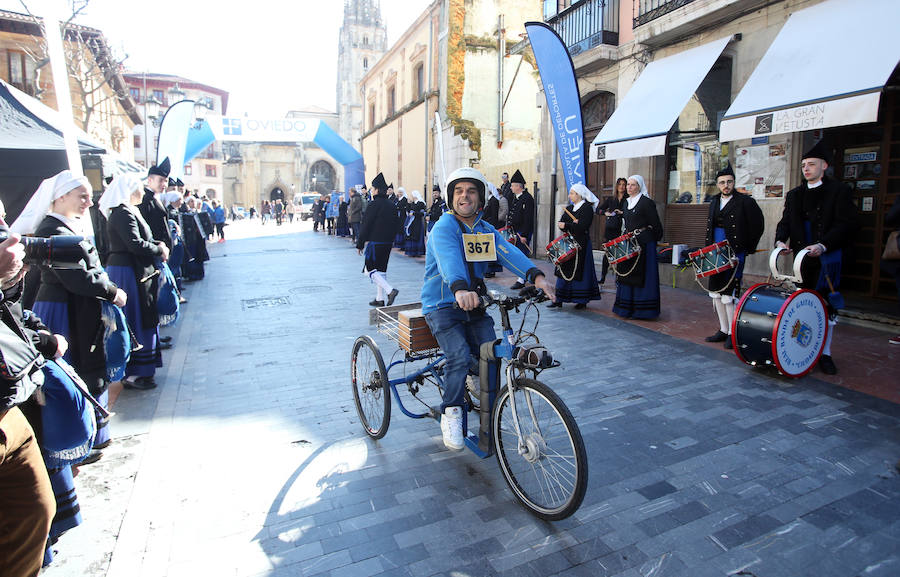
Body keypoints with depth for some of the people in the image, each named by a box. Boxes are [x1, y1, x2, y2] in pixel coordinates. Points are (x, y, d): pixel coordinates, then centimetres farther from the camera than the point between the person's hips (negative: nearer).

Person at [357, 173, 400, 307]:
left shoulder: (374, 204, -12)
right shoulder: (392, 205, 10)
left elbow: (365, 226, -12)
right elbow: (395, 225, 16)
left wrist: (360, 244, -6)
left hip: (375, 243, -7)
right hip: (388, 243, 7)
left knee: (370, 269, 0)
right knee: (381, 270, 14)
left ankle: (390, 290, -15)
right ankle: (380, 299, 17)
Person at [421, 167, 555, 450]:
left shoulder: (486, 230, 7)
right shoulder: (444, 228, -11)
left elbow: (508, 252, -12)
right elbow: (449, 259, -33)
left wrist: (536, 275, -30)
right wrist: (460, 289, -53)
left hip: (473, 303, 5)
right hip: (442, 304, -5)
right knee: (459, 356, -24)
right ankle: (450, 414, 1)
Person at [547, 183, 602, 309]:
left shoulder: (587, 208, -6)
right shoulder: (569, 208, 15)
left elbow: (582, 227, -18)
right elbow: (561, 223, 5)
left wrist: (567, 225, -16)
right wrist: (572, 224, -13)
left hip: (581, 244, -7)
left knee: (579, 271, -2)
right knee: (563, 271, 4)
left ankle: (582, 300, 8)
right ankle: (559, 299, 9)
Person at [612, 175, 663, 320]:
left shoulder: (646, 202, -9)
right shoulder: (627, 202, 15)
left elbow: (656, 224, -8)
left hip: (644, 243, -8)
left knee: (641, 275, -5)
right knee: (626, 273, 9)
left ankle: (641, 309, 2)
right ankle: (627, 307, 18)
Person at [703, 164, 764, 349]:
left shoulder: (745, 201, -5)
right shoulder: (714, 202, 14)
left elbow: (758, 225, -2)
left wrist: (748, 248, -2)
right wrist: (709, 249, 12)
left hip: (734, 254, -7)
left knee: (729, 292, -9)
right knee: (716, 291, 10)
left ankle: (733, 333, 2)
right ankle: (723, 329, 21)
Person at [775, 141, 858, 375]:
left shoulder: (840, 191, -1)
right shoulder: (794, 195, 14)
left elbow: (846, 224, -9)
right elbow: (785, 221, 8)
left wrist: (823, 245, -24)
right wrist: (780, 240, -13)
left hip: (827, 259, -4)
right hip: (802, 259, 4)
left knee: (826, 306, 1)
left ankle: (824, 353, 10)